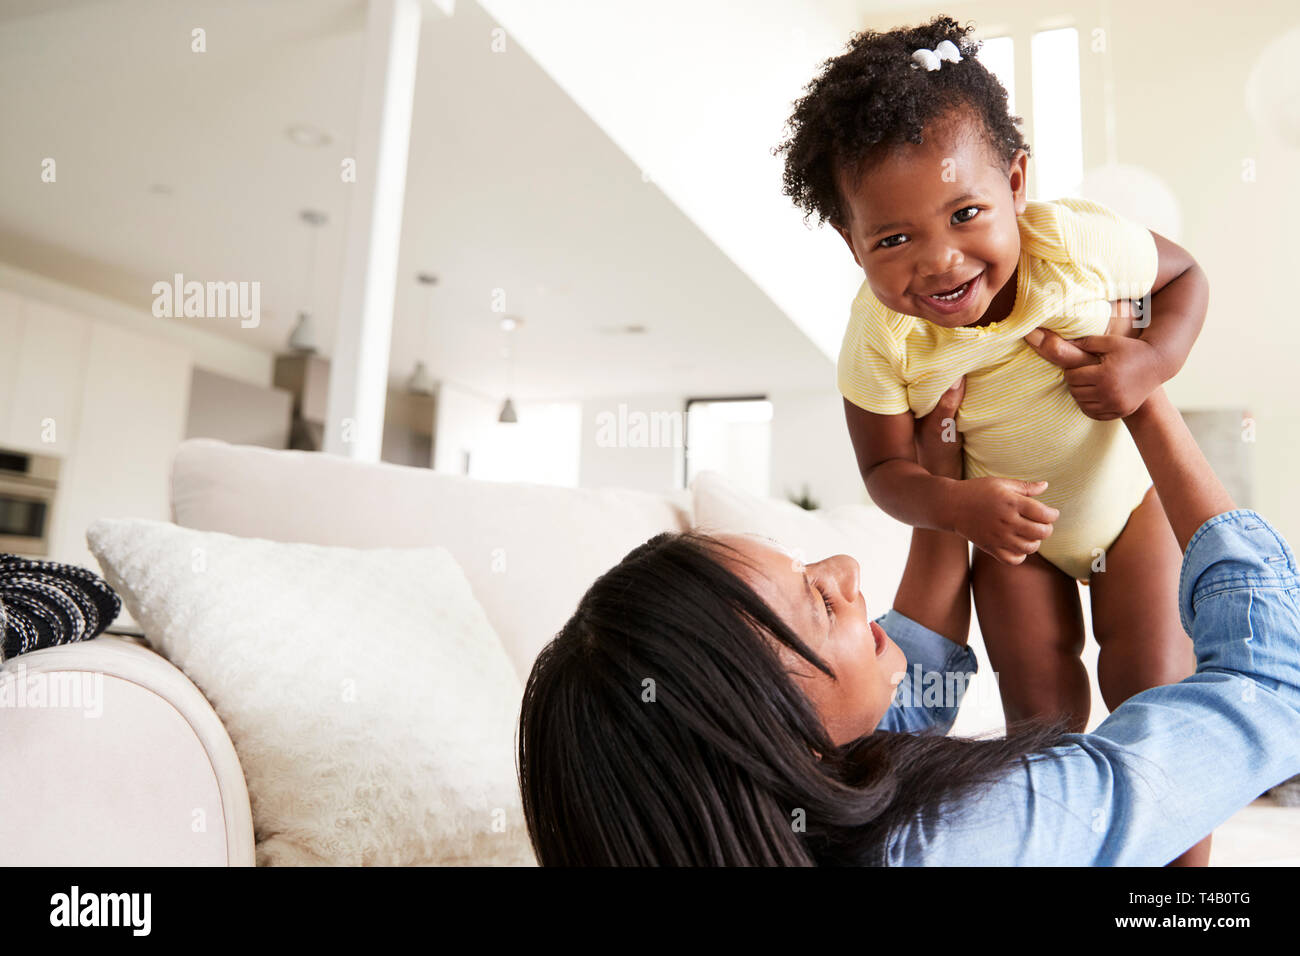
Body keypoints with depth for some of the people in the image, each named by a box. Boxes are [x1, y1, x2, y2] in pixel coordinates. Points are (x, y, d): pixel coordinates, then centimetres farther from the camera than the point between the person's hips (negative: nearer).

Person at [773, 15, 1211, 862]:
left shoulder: (1079, 243, -29)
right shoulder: (880, 340, -30)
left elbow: (1185, 274, -8)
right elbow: (886, 468, -18)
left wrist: (1154, 360, -27)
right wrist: (954, 504, -38)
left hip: (1128, 491, 0)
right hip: (1009, 524, 0)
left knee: (1152, 683, -4)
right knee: (1040, 704, 3)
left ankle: (1185, 851, 24)